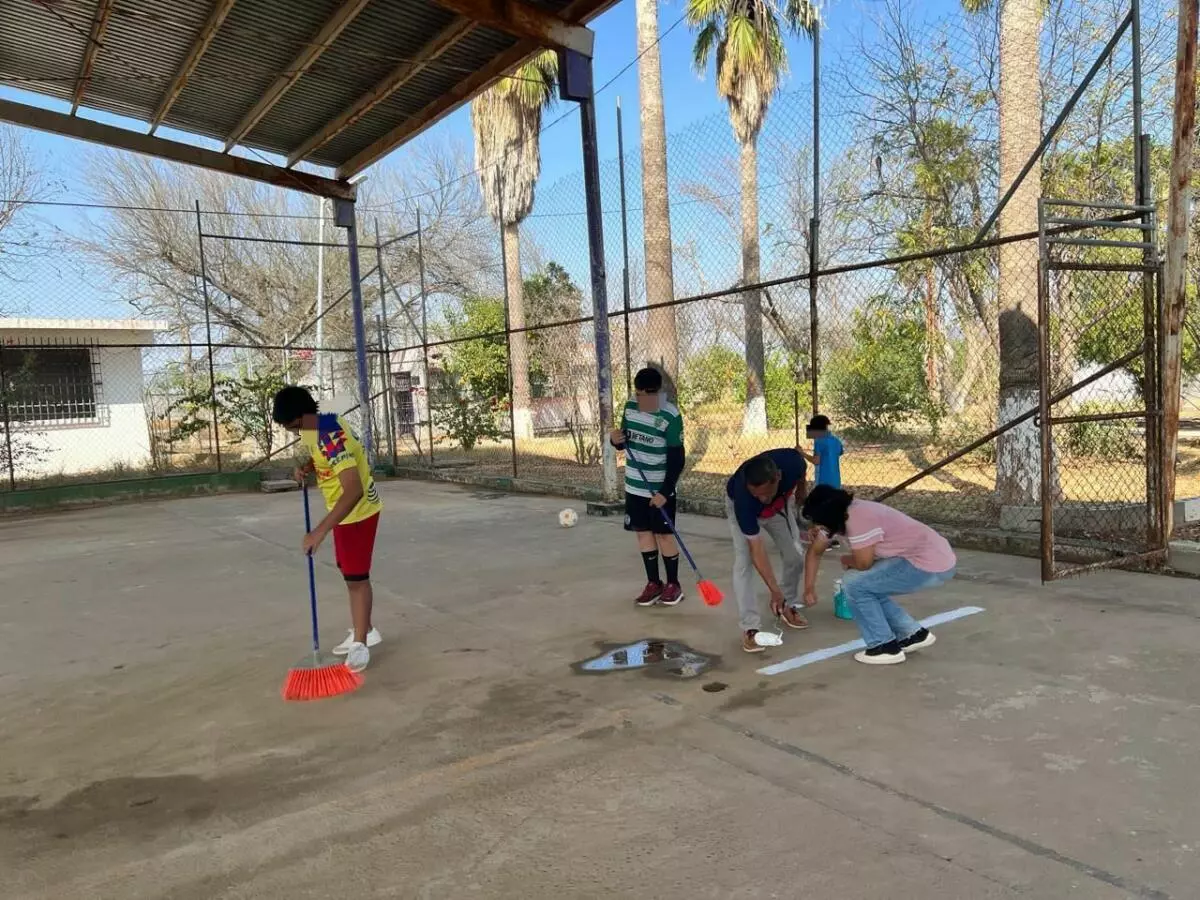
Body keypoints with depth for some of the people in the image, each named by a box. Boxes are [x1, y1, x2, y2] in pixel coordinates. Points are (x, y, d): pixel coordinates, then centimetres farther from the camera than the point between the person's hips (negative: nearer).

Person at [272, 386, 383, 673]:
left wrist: (320, 531, -44)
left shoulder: (331, 437, -33)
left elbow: (354, 491, -42)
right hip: (344, 510, 10)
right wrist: (306, 468, -4)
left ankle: (360, 643, 11)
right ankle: (364, 631, 32)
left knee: (356, 577, -2)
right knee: (350, 573, 18)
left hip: (358, 510, -10)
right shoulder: (316, 425, -4)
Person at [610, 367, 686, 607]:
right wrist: (617, 440, -11)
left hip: (660, 489, -6)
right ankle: (653, 583, 21)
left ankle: (673, 585, 16)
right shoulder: (630, 407, 0)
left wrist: (665, 491, -21)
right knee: (643, 532, 10)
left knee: (664, 534, 2)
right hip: (635, 486, 6)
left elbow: (677, 459, -17)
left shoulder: (671, 417, -18)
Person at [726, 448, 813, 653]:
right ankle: (750, 628, -13)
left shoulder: (792, 462, -39)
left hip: (780, 504, 4)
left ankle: (789, 606, 26)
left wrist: (800, 496, 8)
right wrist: (775, 590, -40)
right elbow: (756, 549, -38)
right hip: (742, 508, -3)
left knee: (795, 557, 2)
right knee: (744, 562, -18)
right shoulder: (743, 499, -44)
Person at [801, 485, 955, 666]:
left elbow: (863, 563, -19)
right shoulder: (839, 515, 4)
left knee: (854, 583, -10)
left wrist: (846, 560, 2)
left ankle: (885, 647, 0)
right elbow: (815, 551, 15)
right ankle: (914, 634, 22)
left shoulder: (858, 518, -24)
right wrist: (809, 588, 12)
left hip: (932, 565, -9)